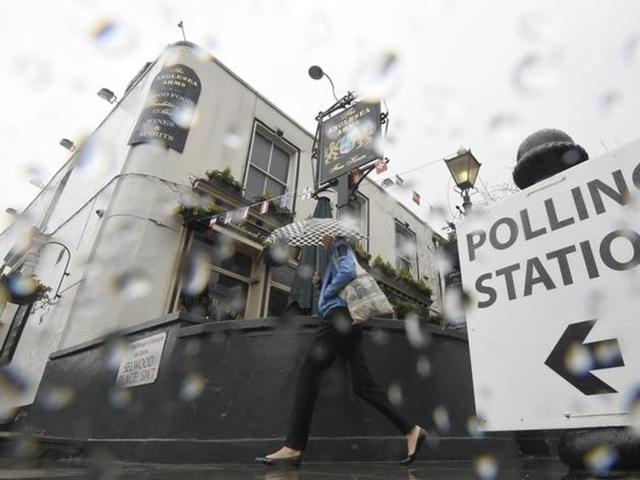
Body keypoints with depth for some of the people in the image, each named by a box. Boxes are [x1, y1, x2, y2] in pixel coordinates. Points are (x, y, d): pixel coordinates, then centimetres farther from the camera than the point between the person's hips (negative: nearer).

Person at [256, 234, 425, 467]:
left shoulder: (340, 247, 4)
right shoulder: (333, 256, 31)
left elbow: (348, 272, -17)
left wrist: (326, 292, -7)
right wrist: (321, 282, 14)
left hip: (339, 315, -10)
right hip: (346, 320, 10)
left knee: (308, 374, -12)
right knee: (363, 384, 3)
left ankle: (293, 447, -13)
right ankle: (411, 430, 2)